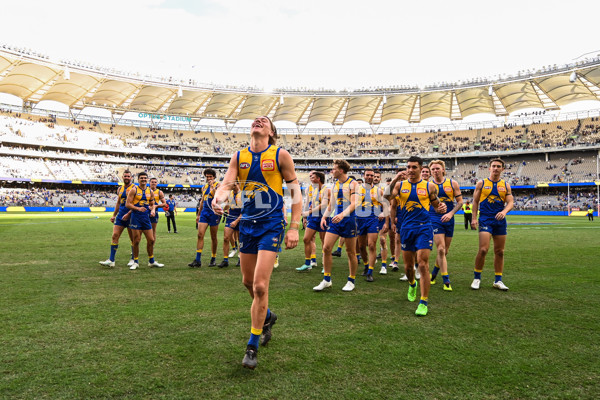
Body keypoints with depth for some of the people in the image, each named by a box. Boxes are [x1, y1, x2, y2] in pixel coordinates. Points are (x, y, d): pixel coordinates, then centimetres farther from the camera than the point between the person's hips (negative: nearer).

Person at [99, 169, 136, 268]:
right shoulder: (120, 189, 14)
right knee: (114, 236, -3)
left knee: (133, 239, 4)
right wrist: (114, 215, 17)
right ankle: (111, 260, -2)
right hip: (120, 216, 6)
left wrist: (128, 214, -20)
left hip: (130, 216, -6)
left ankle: (133, 259, 16)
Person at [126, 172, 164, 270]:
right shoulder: (134, 190, -4)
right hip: (136, 218, -4)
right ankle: (136, 262, 13)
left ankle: (151, 261, 19)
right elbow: (127, 204, -8)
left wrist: (152, 210, -1)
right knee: (136, 240, 0)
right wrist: (138, 208, -22)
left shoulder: (150, 191, 10)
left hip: (146, 217, 5)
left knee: (151, 240, 5)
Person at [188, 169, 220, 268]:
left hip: (214, 213, -5)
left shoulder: (217, 185, -3)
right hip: (204, 212, 5)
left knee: (213, 237, 4)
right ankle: (198, 260, -8)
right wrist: (199, 214, 22)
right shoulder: (204, 186, 15)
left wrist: (212, 186, -20)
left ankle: (213, 259, 17)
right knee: (200, 235, -7)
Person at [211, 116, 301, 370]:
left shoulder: (280, 155, -4)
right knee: (248, 282, 14)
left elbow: (295, 191, -2)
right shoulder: (239, 157, 6)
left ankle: (252, 346, 6)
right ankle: (267, 316, 44)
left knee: (260, 285, -11)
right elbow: (226, 184, -4)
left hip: (271, 225, -5)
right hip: (247, 224, 5)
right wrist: (217, 199, -28)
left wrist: (294, 228, -8)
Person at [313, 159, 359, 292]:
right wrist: (324, 216, 6)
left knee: (351, 252, 4)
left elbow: (354, 203, -16)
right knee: (326, 248, -5)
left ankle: (351, 281, 19)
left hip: (349, 220, -5)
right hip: (335, 220, 6)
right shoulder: (335, 185, 14)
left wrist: (342, 214, -31)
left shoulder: (352, 184, -5)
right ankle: (326, 279, 6)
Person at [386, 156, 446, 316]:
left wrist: (441, 208, -10)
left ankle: (423, 302, -3)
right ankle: (412, 284, 44)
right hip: (406, 229, 2)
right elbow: (387, 197, -11)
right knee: (408, 266, 11)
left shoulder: (429, 186, 3)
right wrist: (394, 181, -23)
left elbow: (436, 204, 12)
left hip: (424, 228, -2)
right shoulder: (400, 185, 5)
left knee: (423, 264, -10)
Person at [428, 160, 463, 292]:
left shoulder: (452, 183, 3)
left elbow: (460, 202, 3)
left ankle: (434, 273, 33)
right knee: (441, 250, -12)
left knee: (445, 251, 11)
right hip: (435, 220, -3)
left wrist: (451, 213, -12)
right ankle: (446, 281, -5)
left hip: (449, 220, 3)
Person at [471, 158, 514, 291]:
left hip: (500, 221, 3)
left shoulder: (506, 185, 10)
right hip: (485, 220, -3)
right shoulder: (481, 183, 4)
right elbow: (475, 201, 5)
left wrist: (504, 211, -18)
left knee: (499, 251, 7)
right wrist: (474, 218, -3)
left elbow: (510, 202, 3)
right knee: (483, 249, -14)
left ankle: (498, 280, 17)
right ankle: (477, 278, 1)